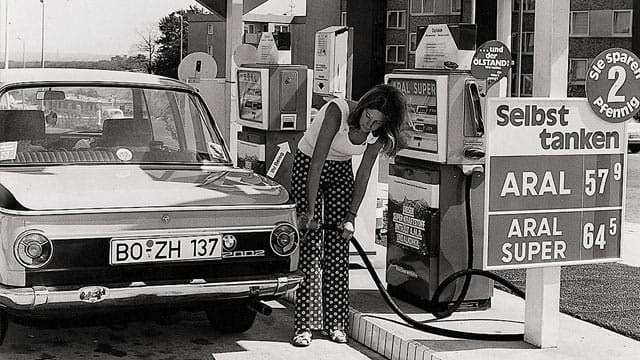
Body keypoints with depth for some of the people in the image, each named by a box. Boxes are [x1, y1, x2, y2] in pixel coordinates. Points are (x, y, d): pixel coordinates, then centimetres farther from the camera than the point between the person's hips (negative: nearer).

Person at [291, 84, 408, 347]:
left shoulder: (378, 133, -15)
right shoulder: (338, 111, -32)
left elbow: (363, 175, -8)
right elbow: (317, 163, -32)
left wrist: (351, 216, -12)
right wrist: (309, 211, -33)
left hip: (341, 170, 4)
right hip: (308, 165, -4)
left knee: (338, 247, -2)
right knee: (311, 244, -10)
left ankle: (335, 322, 5)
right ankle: (305, 325, -9)